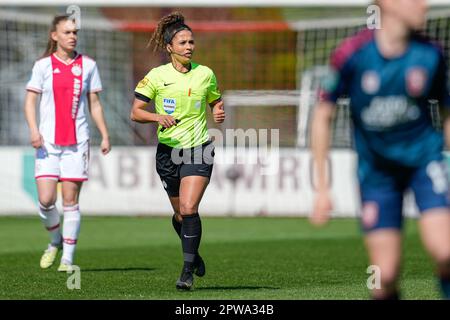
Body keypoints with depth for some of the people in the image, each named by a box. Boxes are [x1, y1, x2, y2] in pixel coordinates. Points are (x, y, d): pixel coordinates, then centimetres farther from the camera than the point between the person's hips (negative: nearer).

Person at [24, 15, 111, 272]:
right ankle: (55, 241, 20)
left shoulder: (88, 65, 6)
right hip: (48, 141, -1)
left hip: (77, 141, 1)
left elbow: (94, 104, 12)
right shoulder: (43, 65, 2)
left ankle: (68, 258, 6)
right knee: (46, 200, -8)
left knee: (71, 200, -1)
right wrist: (33, 130, -14)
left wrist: (105, 136, 6)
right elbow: (30, 101, 1)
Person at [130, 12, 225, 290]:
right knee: (180, 215, 12)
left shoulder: (205, 74, 1)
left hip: (199, 151, -1)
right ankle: (194, 254, 41)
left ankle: (188, 271, -13)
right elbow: (136, 112, -3)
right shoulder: (156, 76, -4)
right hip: (168, 152, 1)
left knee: (189, 208, -18)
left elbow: (215, 101, 18)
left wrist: (219, 112, -5)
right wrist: (158, 117, -22)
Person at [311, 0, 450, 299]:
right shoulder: (351, 54, -12)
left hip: (424, 160, 1)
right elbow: (322, 117, -3)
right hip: (376, 170, -1)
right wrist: (322, 188, -4)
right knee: (385, 275, -5)